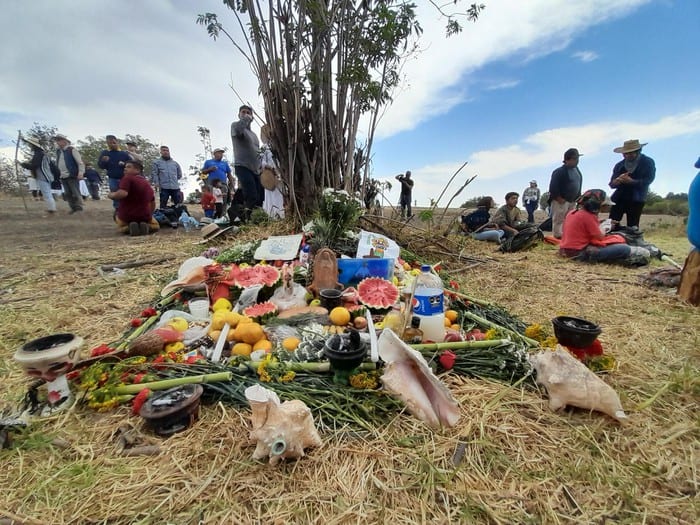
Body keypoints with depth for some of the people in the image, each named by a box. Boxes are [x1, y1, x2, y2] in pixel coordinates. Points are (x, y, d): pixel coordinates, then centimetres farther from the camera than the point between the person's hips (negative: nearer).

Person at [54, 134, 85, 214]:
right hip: (63, 177, 7)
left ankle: (79, 209, -3)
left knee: (76, 194, -7)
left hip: (72, 176, -7)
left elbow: (80, 162, -11)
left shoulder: (72, 150, -3)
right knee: (68, 194, 6)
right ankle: (73, 208, 12)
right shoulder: (58, 152, 16)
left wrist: (80, 173, -22)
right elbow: (57, 164, 23)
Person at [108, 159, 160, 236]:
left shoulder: (127, 178, -12)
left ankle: (129, 227, -5)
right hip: (144, 216, 3)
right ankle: (146, 226, -2)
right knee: (156, 225, 33)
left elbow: (122, 194, -28)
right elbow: (152, 203, 19)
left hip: (125, 216, -3)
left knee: (120, 227, 32)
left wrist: (111, 195, -5)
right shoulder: (147, 184, 11)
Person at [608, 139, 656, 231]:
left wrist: (631, 181, -22)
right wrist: (618, 180, -19)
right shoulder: (619, 165, 9)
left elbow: (648, 180, -8)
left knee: (632, 228, -1)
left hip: (636, 200, -2)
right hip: (619, 198, 2)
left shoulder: (648, 162, 3)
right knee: (611, 225, -7)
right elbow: (612, 184, 4)